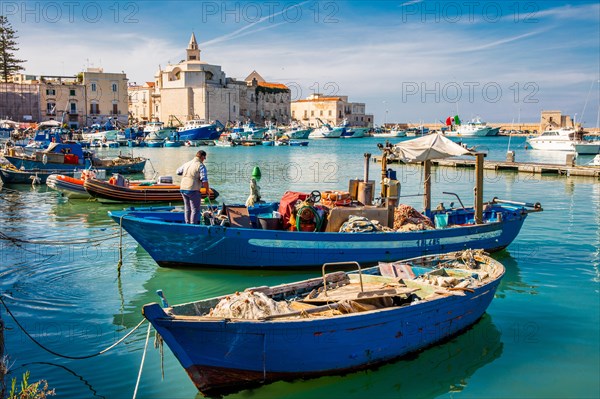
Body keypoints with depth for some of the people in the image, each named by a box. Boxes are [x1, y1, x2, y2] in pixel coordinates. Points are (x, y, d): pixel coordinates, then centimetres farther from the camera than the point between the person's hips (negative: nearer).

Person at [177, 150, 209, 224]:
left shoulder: (187, 164, 11)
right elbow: (204, 180, -16)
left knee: (187, 209, 18)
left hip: (183, 189, 7)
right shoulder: (201, 166, -10)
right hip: (193, 190, -7)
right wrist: (207, 190, -4)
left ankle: (188, 224, 25)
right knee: (195, 210, 2)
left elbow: (178, 172, 26)